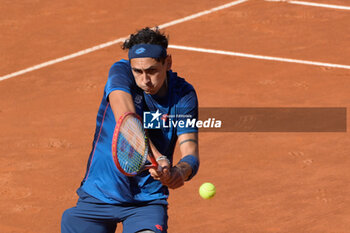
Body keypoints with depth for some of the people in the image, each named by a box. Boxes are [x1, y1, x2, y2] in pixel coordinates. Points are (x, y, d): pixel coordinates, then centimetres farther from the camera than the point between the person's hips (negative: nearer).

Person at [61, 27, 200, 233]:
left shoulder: (183, 94, -8)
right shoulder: (121, 73, -11)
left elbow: (190, 153, -16)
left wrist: (180, 171, -40)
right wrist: (158, 159, -45)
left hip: (148, 200, -1)